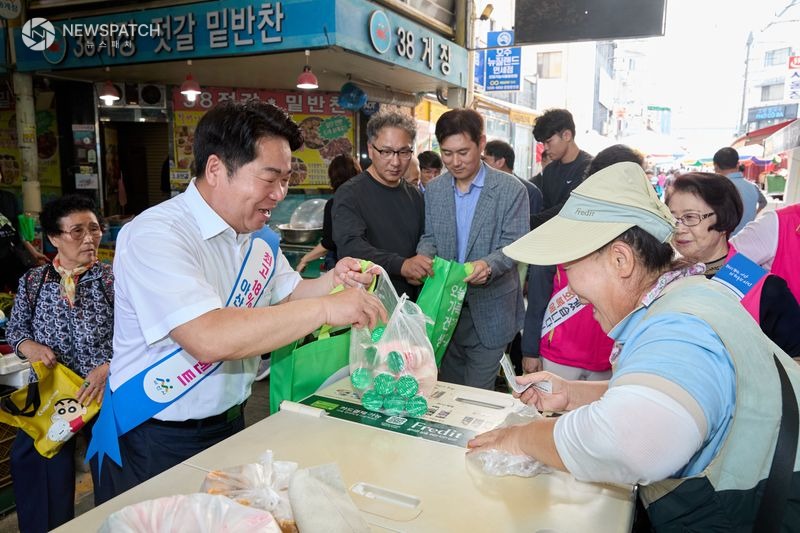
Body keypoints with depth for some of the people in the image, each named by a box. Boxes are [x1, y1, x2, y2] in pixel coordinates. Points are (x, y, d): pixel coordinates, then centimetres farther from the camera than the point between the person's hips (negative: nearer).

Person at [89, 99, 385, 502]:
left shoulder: (258, 235, 1)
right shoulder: (156, 234, -24)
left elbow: (288, 298, 12)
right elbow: (208, 339, -36)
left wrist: (332, 281, -10)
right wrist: (326, 308, -34)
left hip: (230, 424, 7)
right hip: (156, 442, -7)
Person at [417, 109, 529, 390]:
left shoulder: (511, 190, -8)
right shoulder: (434, 189, 5)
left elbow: (513, 245, -10)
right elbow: (429, 237, 10)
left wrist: (488, 265, -30)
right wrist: (423, 256, -13)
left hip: (489, 310, -3)